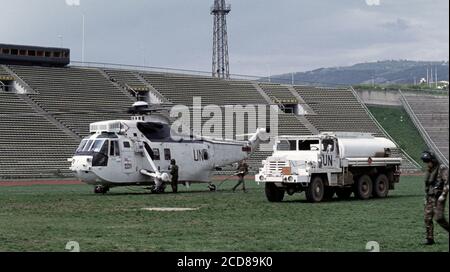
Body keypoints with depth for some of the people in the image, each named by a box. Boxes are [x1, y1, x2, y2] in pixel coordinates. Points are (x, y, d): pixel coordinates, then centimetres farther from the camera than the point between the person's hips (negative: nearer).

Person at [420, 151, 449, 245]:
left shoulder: (442, 169, -8)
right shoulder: (429, 171, 16)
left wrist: (443, 195, -23)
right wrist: (426, 197, 20)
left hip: (439, 197, -7)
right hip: (430, 198, 7)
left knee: (439, 218, -15)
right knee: (427, 218, -1)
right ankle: (430, 238, 3)